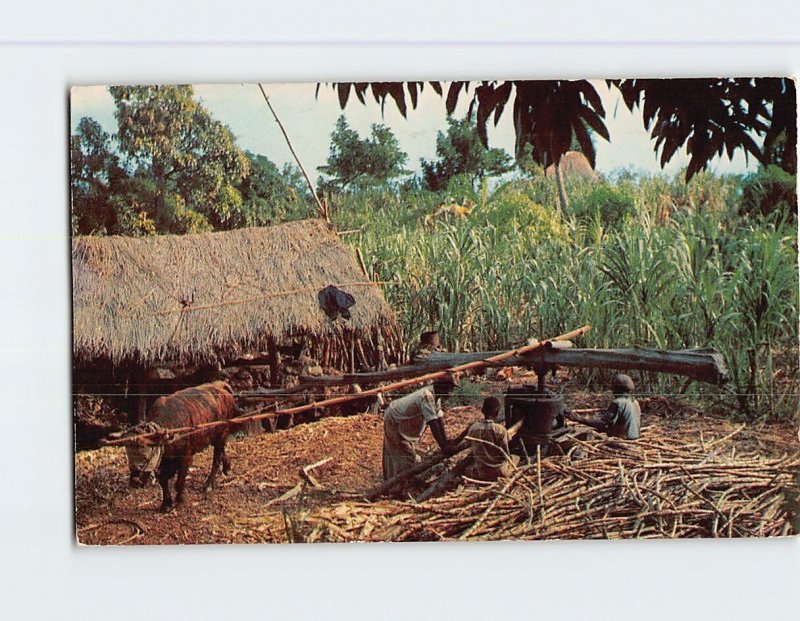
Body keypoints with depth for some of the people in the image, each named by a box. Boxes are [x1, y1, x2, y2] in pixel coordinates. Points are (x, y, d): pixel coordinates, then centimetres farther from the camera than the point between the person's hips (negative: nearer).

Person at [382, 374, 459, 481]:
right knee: (406, 455, -9)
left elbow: (439, 420, -5)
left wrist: (446, 442, -12)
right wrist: (443, 447, -38)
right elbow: (433, 424, -38)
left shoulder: (436, 397, -6)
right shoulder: (427, 397, -35)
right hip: (394, 420, -9)